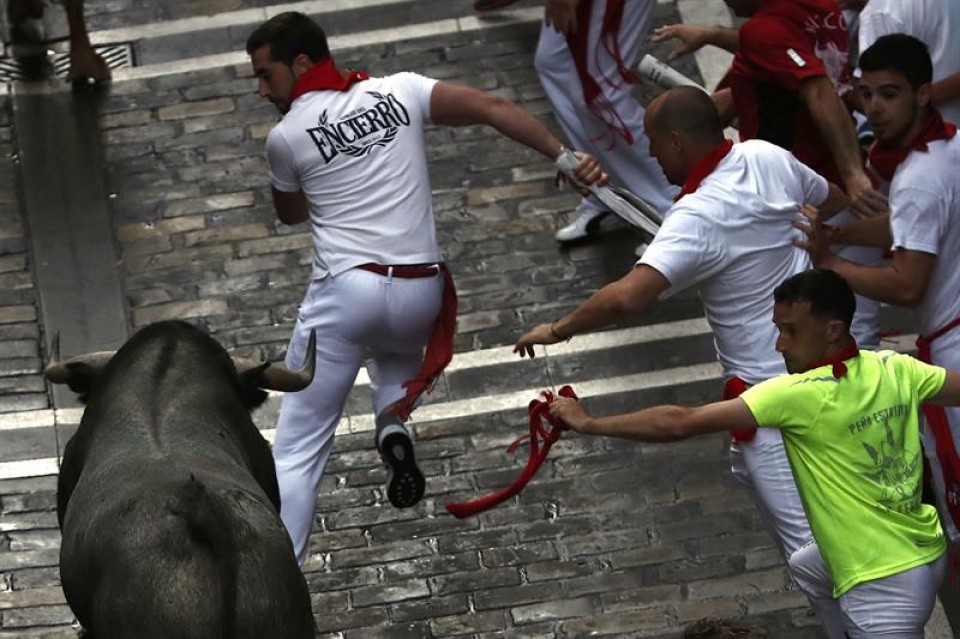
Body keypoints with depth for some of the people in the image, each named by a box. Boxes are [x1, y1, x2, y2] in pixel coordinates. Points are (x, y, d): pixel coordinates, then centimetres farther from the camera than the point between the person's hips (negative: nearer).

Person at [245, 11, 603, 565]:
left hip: (344, 291, -3)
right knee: (396, 343, 40)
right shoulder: (401, 91, 6)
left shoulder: (286, 136, 1)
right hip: (419, 294, 3)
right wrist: (566, 156, -2)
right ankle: (392, 424, 8)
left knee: (298, 449, 3)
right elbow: (493, 109, -2)